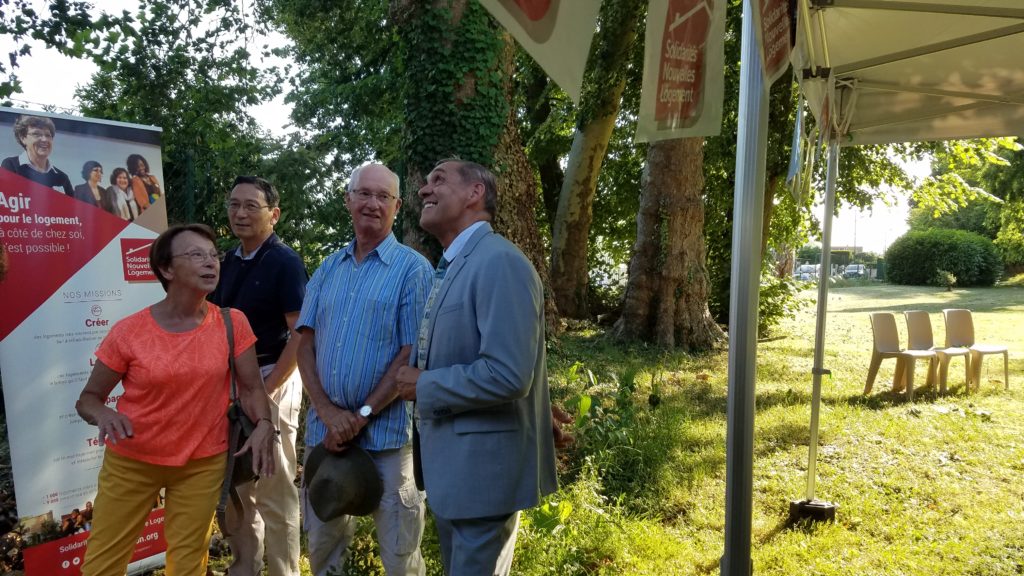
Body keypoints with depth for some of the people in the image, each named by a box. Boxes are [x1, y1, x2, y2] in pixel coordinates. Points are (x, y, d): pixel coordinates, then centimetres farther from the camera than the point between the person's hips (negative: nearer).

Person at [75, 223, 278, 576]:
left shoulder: (232, 324, -9)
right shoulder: (128, 332, -12)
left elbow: (250, 388, -4)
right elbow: (88, 398, -2)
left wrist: (264, 424, -22)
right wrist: (103, 414, -24)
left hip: (203, 463, 1)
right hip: (131, 461, 0)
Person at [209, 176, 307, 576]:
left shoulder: (285, 262, -11)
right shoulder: (229, 262, 9)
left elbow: (301, 334, -16)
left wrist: (266, 390, -18)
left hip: (270, 381, -7)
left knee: (274, 491, 2)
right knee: (235, 488, 17)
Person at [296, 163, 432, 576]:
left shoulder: (412, 268, -5)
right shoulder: (327, 270, 10)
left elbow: (413, 355, -11)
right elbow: (305, 344, 5)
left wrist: (362, 415, -14)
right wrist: (328, 412, -9)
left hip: (386, 432, -5)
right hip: (324, 429, 5)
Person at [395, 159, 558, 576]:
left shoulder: (499, 261, -19)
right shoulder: (452, 267, 12)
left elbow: (507, 375, -28)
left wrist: (424, 386, -17)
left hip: (483, 468, -9)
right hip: (451, 465, 10)